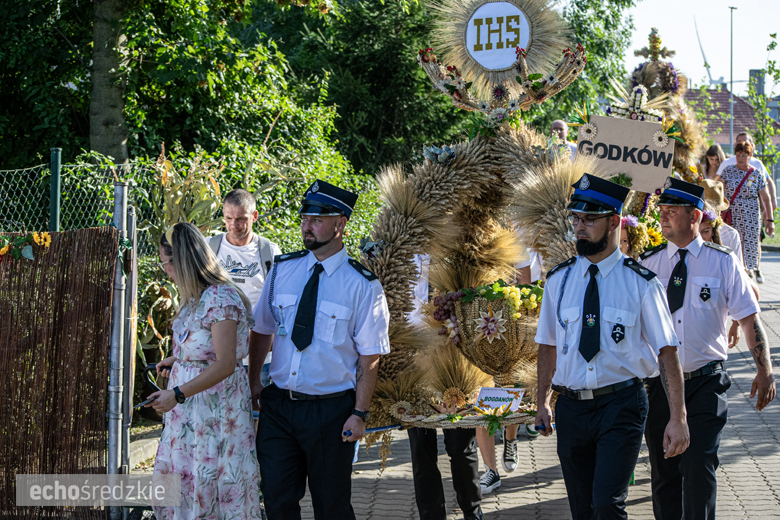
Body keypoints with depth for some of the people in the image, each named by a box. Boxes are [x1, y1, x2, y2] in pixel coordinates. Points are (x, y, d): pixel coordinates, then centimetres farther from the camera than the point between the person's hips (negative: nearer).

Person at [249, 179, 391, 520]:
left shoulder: (363, 285, -8)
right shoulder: (283, 270, 4)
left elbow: (370, 357, -8)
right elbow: (262, 330, 13)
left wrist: (360, 414, -13)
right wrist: (253, 382, 7)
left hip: (331, 412, -3)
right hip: (278, 406, 3)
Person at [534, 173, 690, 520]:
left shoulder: (640, 283, -5)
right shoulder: (559, 280, 6)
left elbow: (667, 352, -6)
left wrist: (678, 418, -10)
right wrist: (542, 403, 11)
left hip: (622, 405, -4)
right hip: (571, 407, 4)